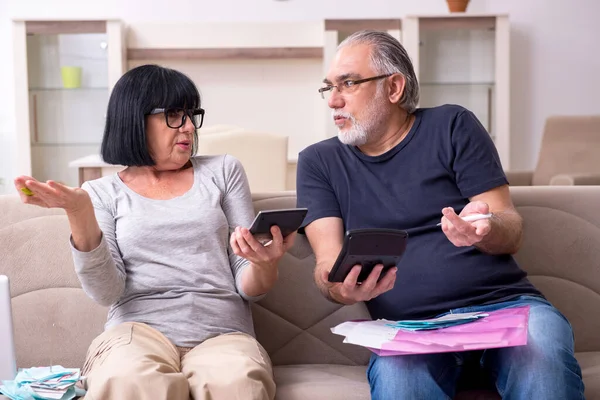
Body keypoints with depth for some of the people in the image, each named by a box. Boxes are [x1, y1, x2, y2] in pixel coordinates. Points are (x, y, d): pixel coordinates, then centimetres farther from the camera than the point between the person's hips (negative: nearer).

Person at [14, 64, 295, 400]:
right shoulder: (103, 193, 13)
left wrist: (265, 263, -14)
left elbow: (249, 288, 11)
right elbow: (107, 292, -1)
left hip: (222, 333, 1)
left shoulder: (223, 171, 15)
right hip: (139, 330, 0)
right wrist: (79, 214, -14)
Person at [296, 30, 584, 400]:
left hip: (503, 302, 1)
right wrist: (340, 289, -23)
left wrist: (484, 230, -21)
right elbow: (328, 260, 2)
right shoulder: (319, 162, 13)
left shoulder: (452, 127, 8)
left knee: (543, 351, -33)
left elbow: (511, 232, 4)